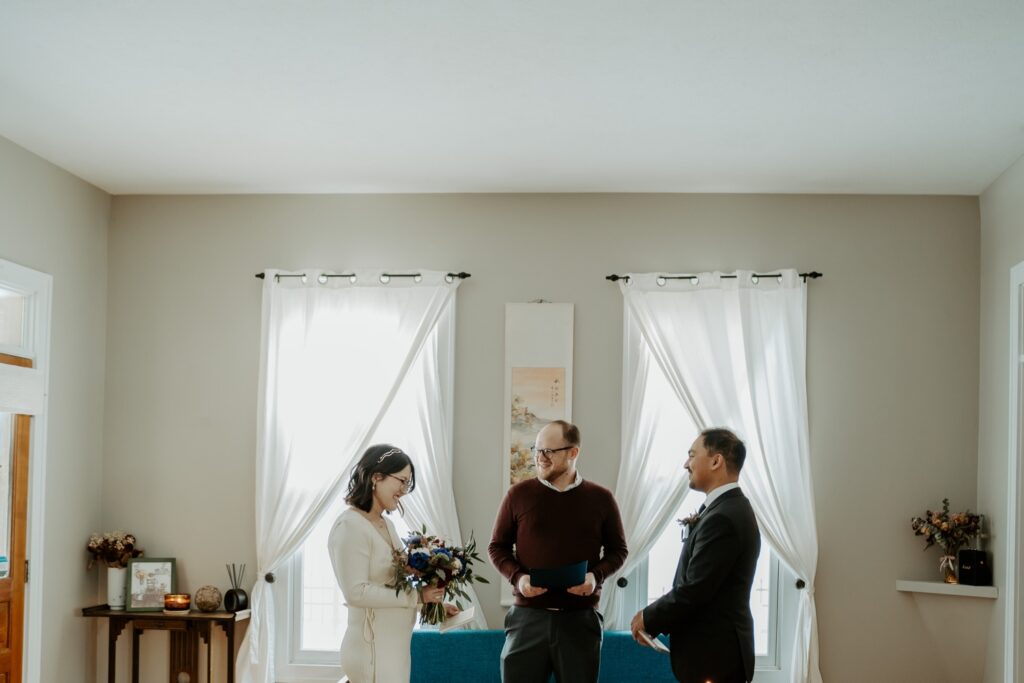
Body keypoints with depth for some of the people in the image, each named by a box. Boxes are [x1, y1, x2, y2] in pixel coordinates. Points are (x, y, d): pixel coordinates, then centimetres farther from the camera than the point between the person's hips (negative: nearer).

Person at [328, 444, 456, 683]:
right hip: (373, 648, -9)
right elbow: (356, 592, -21)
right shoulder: (350, 526, -14)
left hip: (394, 645, 9)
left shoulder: (386, 524, 13)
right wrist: (417, 596, -19)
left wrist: (432, 601, 4)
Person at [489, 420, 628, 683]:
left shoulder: (600, 498, 3)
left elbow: (617, 550, 11)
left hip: (580, 619, 0)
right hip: (527, 616, 0)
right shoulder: (519, 494, 1)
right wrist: (517, 577, -10)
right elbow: (497, 546, 9)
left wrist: (596, 575, -9)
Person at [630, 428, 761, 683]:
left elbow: (693, 590, -23)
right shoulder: (730, 507, 11)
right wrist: (655, 618, 5)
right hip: (715, 648, 10)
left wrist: (648, 618, -8)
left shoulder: (722, 518, -21)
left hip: (712, 654, -10)